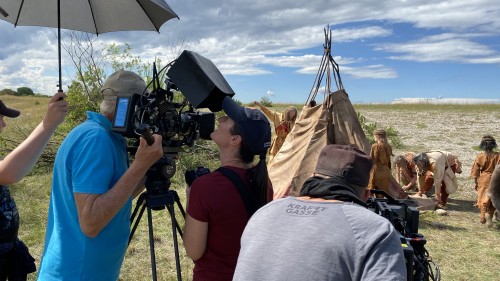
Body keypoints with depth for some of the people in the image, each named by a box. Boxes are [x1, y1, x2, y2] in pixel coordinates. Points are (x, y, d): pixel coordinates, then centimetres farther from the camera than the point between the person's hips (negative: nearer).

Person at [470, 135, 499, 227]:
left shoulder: (480, 157, -7)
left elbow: (475, 171, -2)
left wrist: (475, 183, 9)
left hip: (483, 181, 0)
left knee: (483, 199, 11)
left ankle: (483, 217, 8)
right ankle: (489, 213, -5)